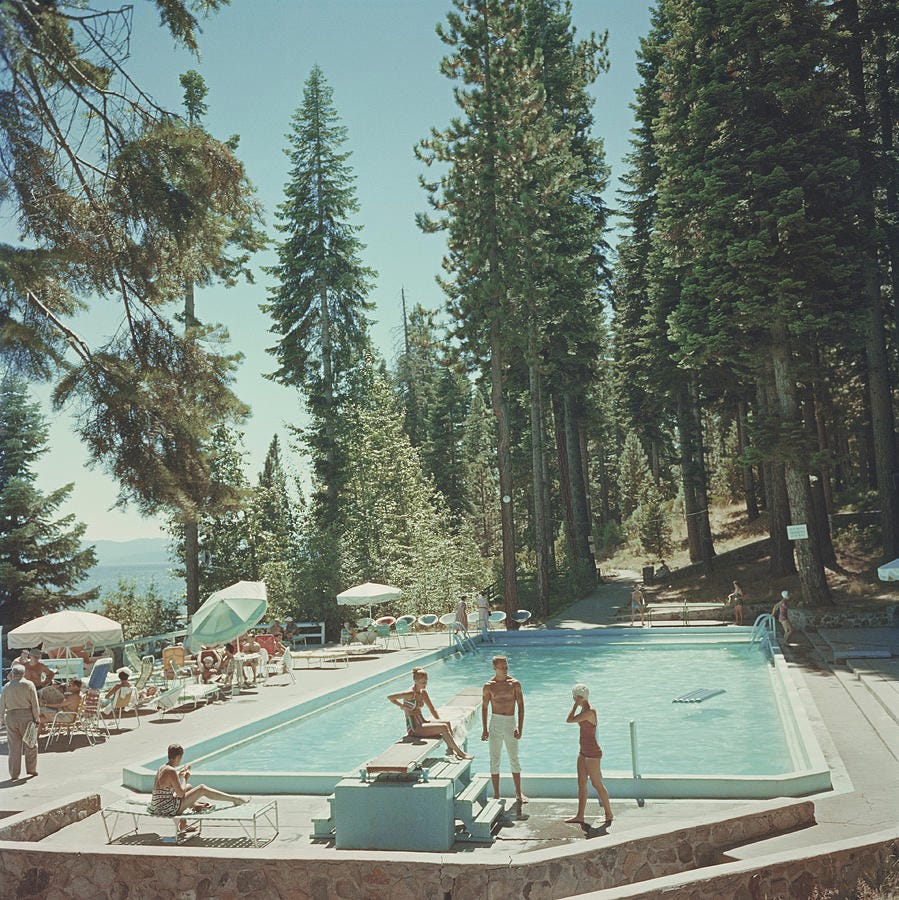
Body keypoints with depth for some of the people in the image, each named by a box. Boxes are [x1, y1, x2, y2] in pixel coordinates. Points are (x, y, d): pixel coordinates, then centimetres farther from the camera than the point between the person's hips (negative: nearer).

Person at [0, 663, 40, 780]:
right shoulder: (29, 685, -3)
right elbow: (35, 704, -5)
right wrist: (37, 719, 0)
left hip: (11, 716, 2)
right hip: (26, 716, -2)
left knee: (14, 746, 6)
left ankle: (14, 774, 8)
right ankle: (31, 770, 15)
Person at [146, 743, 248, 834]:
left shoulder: (162, 768, 8)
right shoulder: (171, 771, -21)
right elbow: (180, 793, -18)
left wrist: (180, 774, 27)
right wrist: (185, 778, -3)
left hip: (158, 807, 10)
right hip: (168, 809, -10)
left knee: (189, 787, 30)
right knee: (202, 788, -3)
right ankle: (234, 799, 3)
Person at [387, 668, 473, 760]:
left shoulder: (423, 692, 9)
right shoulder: (410, 694, -16)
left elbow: (432, 710, 16)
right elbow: (389, 697, -22)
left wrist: (439, 722, 7)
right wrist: (403, 707, -15)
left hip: (422, 722, 8)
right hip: (414, 728, -8)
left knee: (447, 723, -7)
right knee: (443, 728, -17)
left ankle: (451, 751, -6)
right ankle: (460, 753, -10)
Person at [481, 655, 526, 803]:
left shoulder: (515, 684, -2)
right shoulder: (489, 686, -3)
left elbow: (521, 706, -1)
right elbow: (484, 708, 4)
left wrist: (520, 728, -7)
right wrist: (485, 729, 0)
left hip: (510, 723, 0)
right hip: (495, 723, 0)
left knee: (514, 759, 7)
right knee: (494, 760, 5)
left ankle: (518, 793, 18)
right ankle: (496, 794, 14)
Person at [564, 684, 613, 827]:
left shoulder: (590, 711, -23)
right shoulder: (584, 710, 8)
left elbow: (569, 720, -27)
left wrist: (576, 704, -20)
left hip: (592, 753, -10)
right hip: (584, 752, 10)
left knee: (597, 784, 2)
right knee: (581, 783, 10)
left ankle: (609, 814, 17)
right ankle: (580, 816, 15)